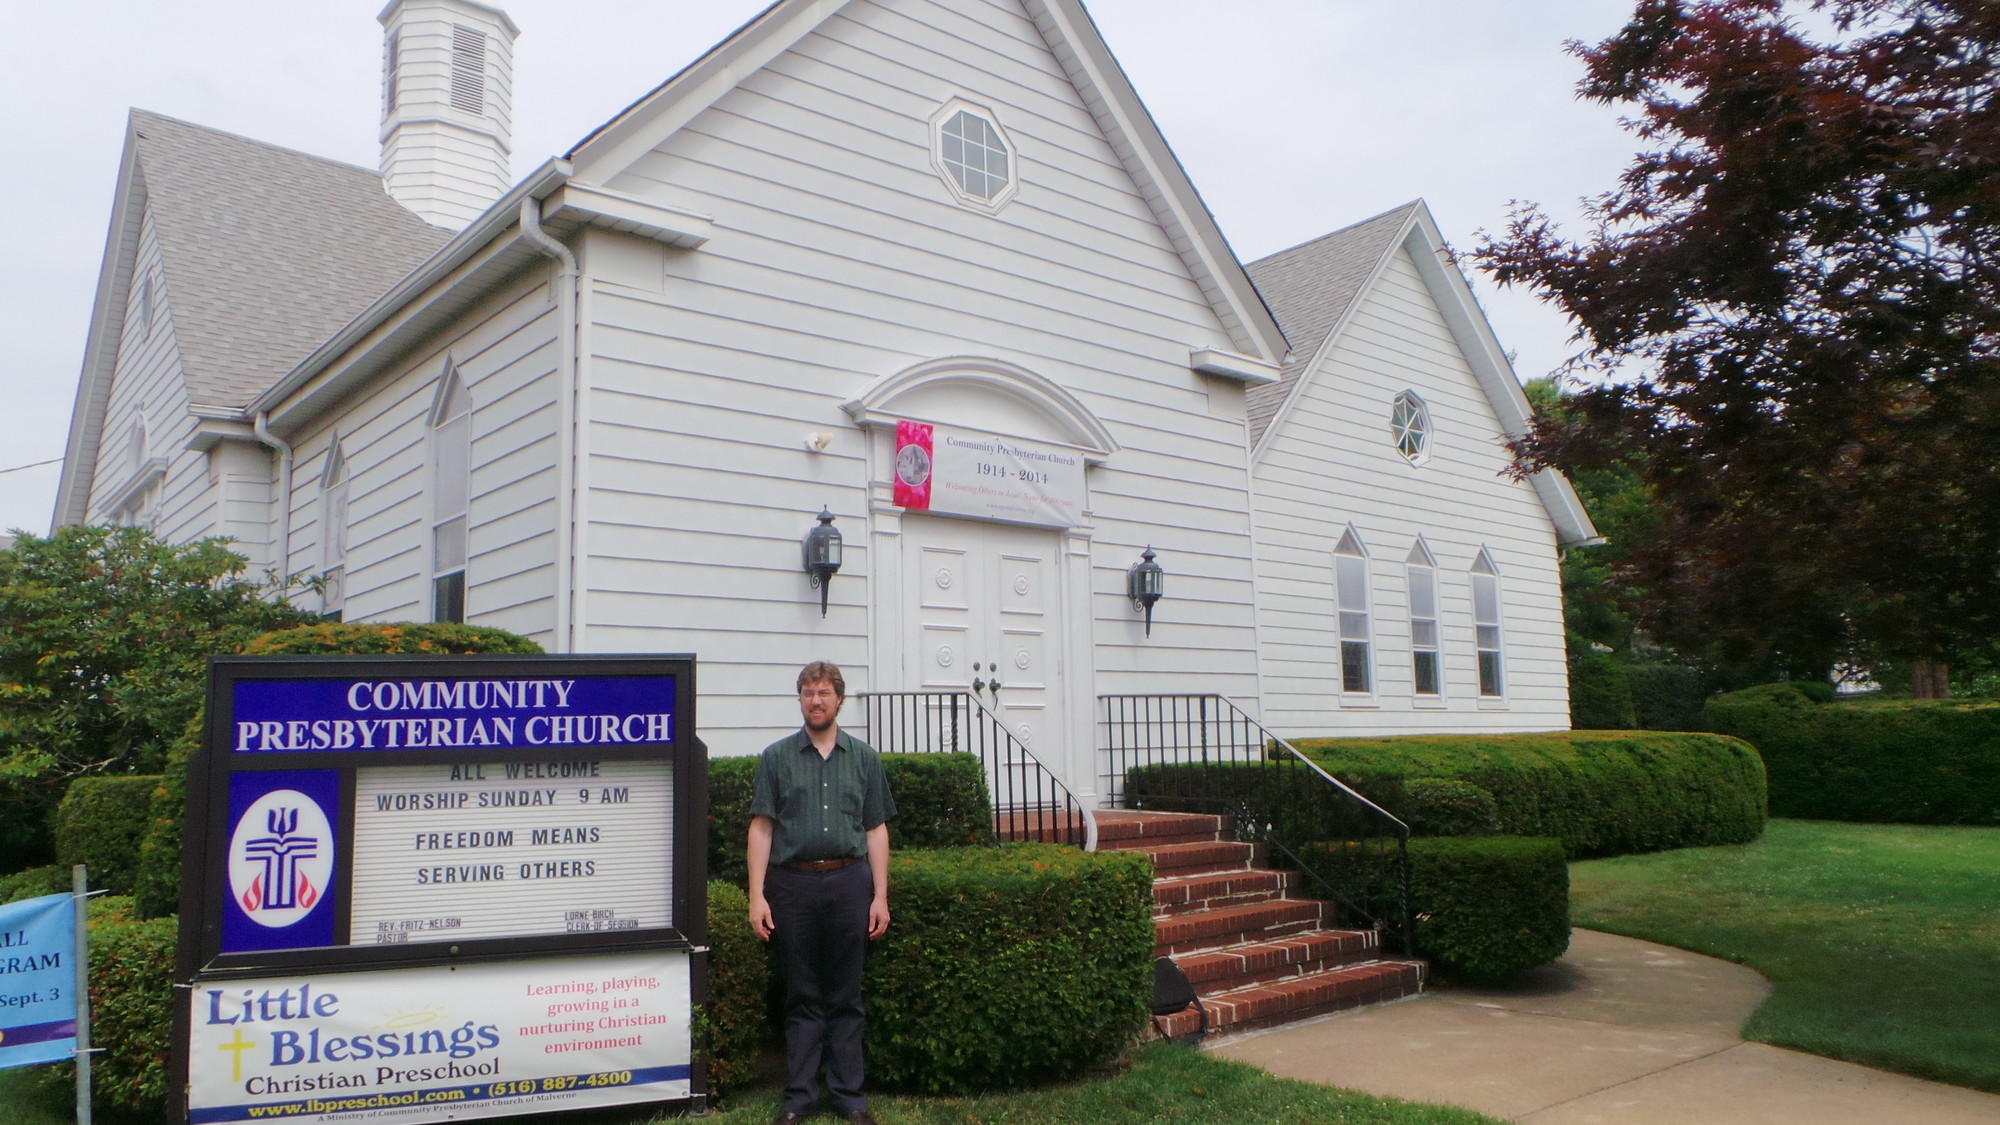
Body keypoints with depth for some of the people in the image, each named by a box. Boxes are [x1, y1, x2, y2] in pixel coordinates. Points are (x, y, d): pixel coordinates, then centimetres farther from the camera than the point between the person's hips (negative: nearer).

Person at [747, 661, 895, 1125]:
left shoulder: (863, 757, 10)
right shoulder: (777, 757, 6)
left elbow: (876, 829, 9)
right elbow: (761, 827, 3)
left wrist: (880, 896, 3)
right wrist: (757, 895, -4)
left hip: (849, 881, 1)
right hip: (793, 882, -1)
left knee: (846, 996, 6)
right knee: (802, 997, 6)